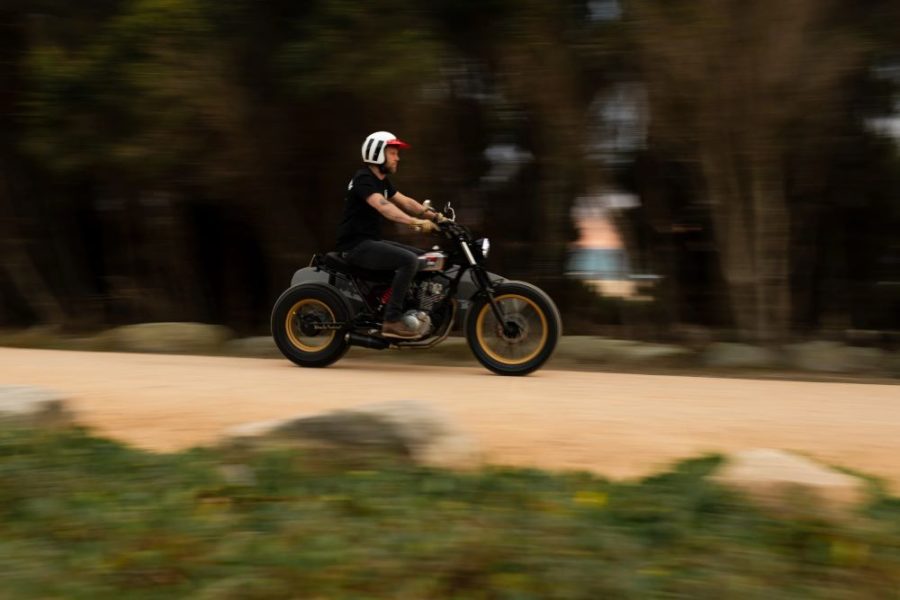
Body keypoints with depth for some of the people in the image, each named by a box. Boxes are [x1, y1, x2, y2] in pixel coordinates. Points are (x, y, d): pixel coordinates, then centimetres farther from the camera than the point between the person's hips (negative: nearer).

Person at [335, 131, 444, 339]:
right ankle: (392, 320, -26)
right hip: (356, 245, -10)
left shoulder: (382, 181, 15)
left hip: (372, 242, 10)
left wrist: (435, 216, 2)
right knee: (409, 260, -26)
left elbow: (405, 202, 16)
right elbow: (383, 206, -33)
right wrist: (416, 222, -44)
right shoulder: (364, 179, -17)